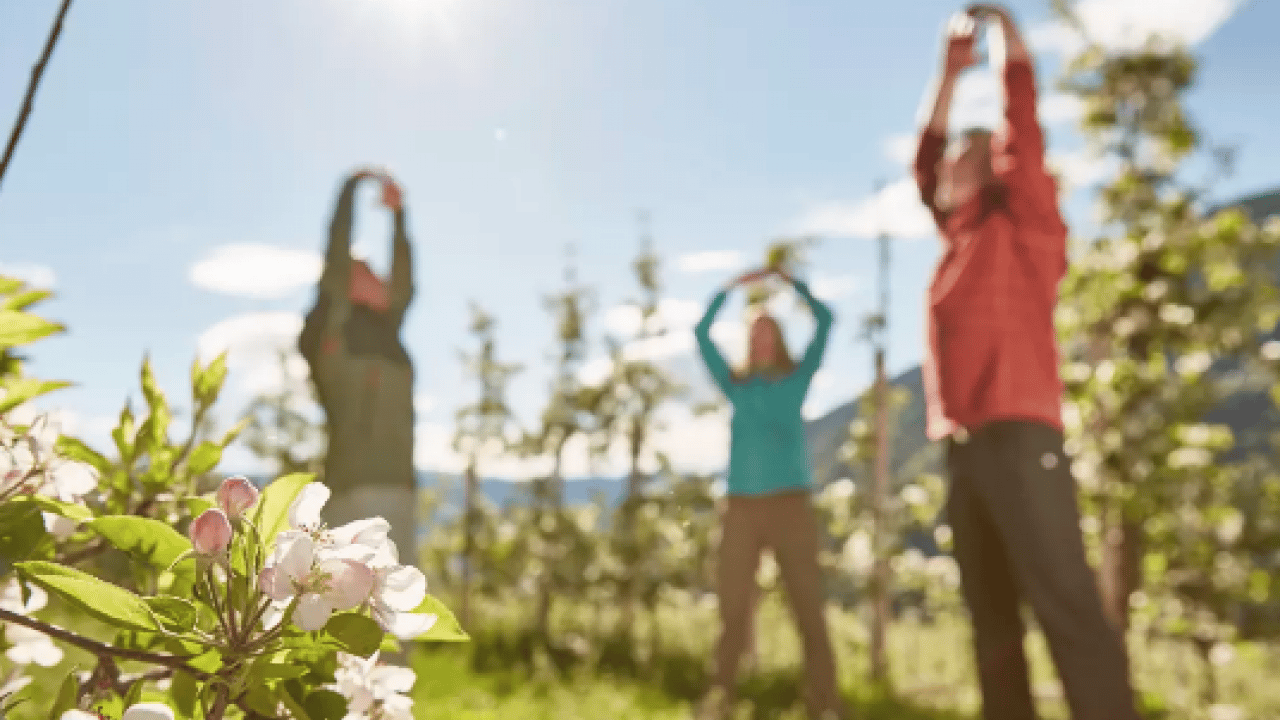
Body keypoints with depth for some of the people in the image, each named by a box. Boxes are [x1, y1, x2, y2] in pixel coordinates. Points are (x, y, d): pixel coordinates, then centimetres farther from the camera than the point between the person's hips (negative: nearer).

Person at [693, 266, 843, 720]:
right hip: (741, 507, 1)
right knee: (732, 607, -3)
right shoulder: (736, 386, 16)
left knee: (809, 609, -4)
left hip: (790, 505, -1)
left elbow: (825, 320, 9)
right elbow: (701, 333, 15)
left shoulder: (797, 379, 13)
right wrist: (732, 288, 17)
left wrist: (790, 281, 15)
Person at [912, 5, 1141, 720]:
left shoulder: (1023, 223, 7)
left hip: (1019, 439, -7)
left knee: (1067, 606, -14)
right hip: (966, 445, 7)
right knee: (993, 620, 5)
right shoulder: (962, 238, 24)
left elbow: (1023, 125, 1)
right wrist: (951, 72, 30)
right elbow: (926, 159, 29)